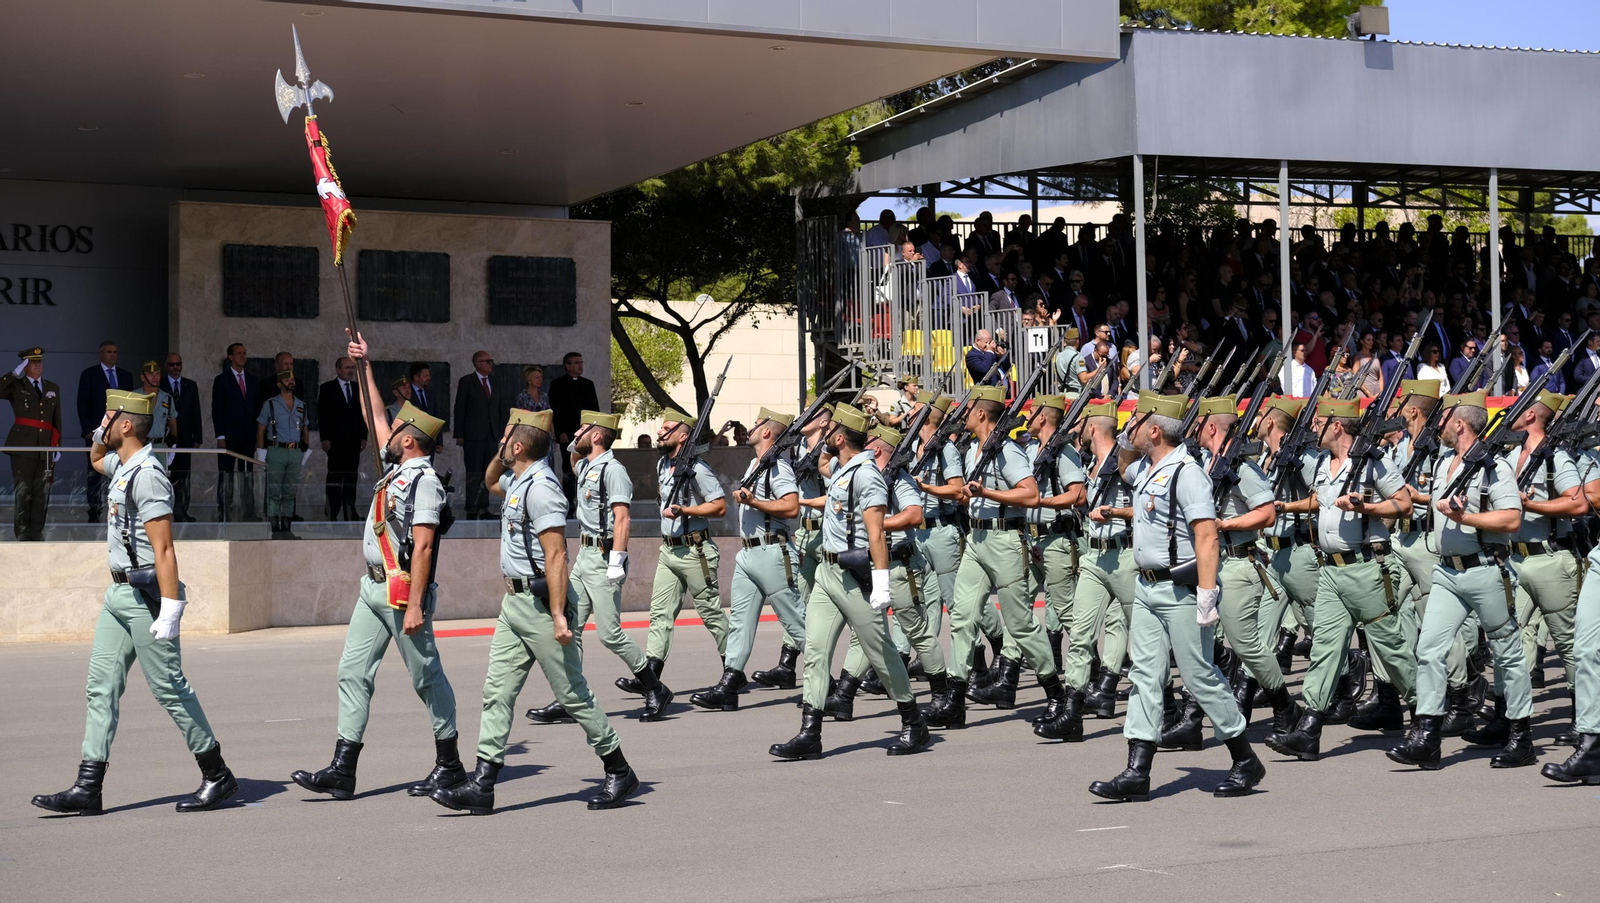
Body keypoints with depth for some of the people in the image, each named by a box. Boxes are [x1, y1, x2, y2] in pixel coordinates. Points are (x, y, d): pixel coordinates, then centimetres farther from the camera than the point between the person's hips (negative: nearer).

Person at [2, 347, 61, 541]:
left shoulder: (53, 388, 17)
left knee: (42, 494, 2)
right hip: (23, 447, -3)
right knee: (22, 493, -4)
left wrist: (58, 447, 10)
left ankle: (36, 535, 8)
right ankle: (23, 536, -1)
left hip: (45, 449, 3)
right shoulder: (16, 386, 7)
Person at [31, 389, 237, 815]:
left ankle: (217, 776, 9)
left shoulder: (147, 476, -18)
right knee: (101, 687, 5)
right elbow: (96, 458, 38)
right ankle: (87, 788, 4)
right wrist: (102, 432, 16)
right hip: (119, 593, 10)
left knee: (169, 688, -2)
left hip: (145, 596, -10)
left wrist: (170, 611, -26)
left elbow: (164, 550, -22)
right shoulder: (122, 467, 12)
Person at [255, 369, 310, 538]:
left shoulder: (301, 406, 13)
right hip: (276, 451, -4)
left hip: (296, 453, 4)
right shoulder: (270, 404, 2)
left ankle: (286, 527, 10)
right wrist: (261, 457, -5)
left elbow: (306, 431, 18)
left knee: (290, 493, 6)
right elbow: (260, 431, 1)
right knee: (274, 492, -5)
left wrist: (306, 454, 10)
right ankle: (274, 527, -5)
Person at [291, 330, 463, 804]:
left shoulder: (425, 481, -15)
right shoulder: (397, 466, 12)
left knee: (427, 677, 1)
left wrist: (415, 606, -25)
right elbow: (376, 418, 27)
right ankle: (342, 770, 2)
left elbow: (422, 548, -21)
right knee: (353, 673, 3)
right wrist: (364, 366, 29)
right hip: (373, 588, 10)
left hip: (402, 591, -10)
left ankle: (449, 765, 12)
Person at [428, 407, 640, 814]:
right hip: (515, 602, 10)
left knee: (572, 694, -1)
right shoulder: (518, 480, 13)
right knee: (497, 692, 3)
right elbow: (490, 482, 38)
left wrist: (559, 615, -26)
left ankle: (619, 772, 12)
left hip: (541, 603, -10)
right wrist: (501, 451, 17)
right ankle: (481, 785, 2)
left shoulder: (541, 487, -18)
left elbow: (556, 555, -23)